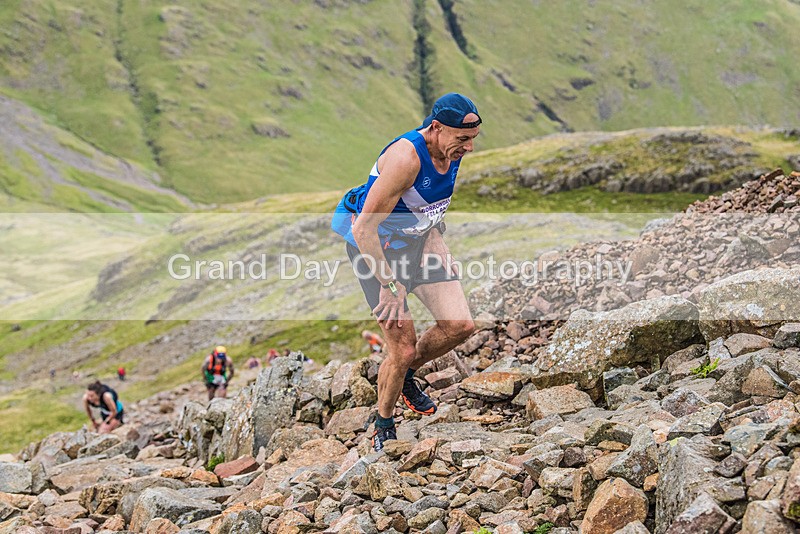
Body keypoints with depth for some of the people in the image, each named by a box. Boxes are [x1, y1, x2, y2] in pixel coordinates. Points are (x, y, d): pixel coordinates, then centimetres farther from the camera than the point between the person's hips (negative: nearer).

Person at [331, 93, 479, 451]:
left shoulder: (451, 150, -7)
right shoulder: (406, 158, -32)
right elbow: (364, 228, -29)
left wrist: (436, 241, 2)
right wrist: (389, 284, -26)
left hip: (419, 240, 7)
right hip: (376, 247, -7)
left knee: (460, 325, -8)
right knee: (403, 350, -8)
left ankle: (407, 375, 20)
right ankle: (383, 428, 18)